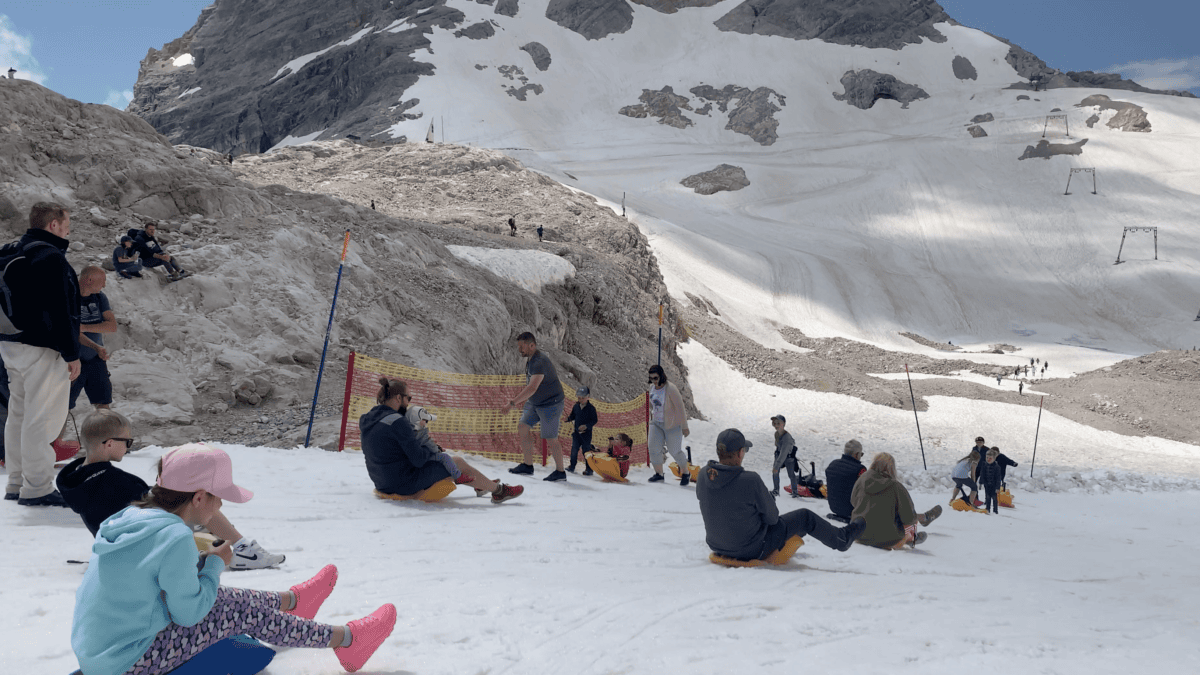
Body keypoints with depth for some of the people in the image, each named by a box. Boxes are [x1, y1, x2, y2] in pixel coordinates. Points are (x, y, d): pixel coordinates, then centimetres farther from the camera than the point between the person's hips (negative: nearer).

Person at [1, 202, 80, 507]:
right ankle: (37, 488, -3)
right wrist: (72, 354, -17)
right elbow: (59, 309, -20)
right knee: (43, 417, -6)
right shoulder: (51, 256, -15)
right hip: (41, 346, -10)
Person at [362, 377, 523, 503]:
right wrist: (432, 453, -2)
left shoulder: (367, 418, 5)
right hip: (406, 484, -10)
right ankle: (498, 490, 23)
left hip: (383, 484, 10)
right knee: (458, 463, 5)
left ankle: (481, 485, 42)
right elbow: (419, 459, -24)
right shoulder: (397, 421, -23)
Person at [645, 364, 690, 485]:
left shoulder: (671, 389, -23)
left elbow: (680, 408, -18)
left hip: (672, 424, -6)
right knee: (653, 448, -4)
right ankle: (659, 474, 10)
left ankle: (686, 473, 23)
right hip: (656, 423, 6)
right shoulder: (652, 387, -1)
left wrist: (684, 427, -15)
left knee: (675, 451, 0)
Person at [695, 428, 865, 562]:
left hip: (716, 545, 6)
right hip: (752, 550, -6)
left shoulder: (703, 475, -13)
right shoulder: (750, 480, -30)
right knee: (805, 517, 12)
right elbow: (771, 516, -17)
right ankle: (841, 539, 40)